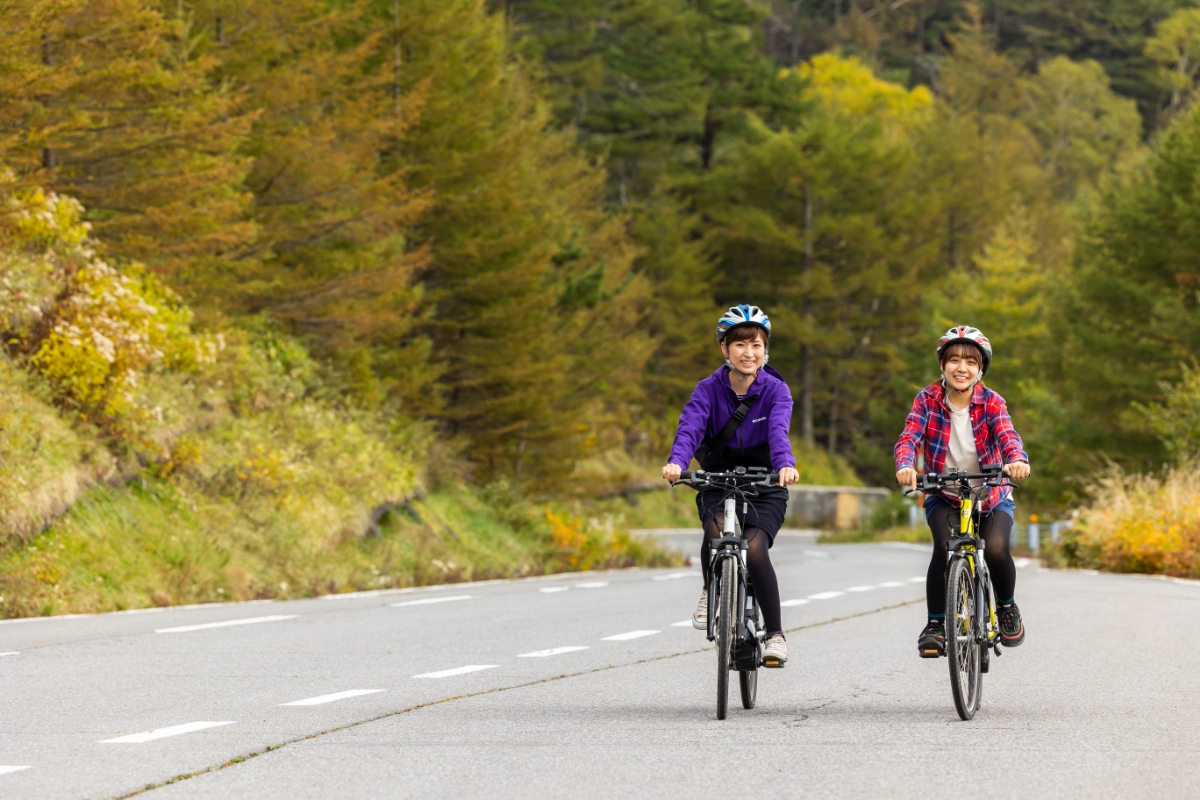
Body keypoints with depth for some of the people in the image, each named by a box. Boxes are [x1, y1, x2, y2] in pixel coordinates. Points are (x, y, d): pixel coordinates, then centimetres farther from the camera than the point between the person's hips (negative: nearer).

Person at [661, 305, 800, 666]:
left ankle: (775, 633, -10)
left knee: (754, 548, -26)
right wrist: (677, 462, -45)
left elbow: (778, 430, -27)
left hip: (763, 485, -1)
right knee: (716, 527, -32)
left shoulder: (775, 390, -8)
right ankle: (711, 591, -2)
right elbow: (690, 426, -24)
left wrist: (784, 464, -49)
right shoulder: (709, 389, -7)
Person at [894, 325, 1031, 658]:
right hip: (944, 497, 0)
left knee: (996, 548, -26)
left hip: (991, 497, 0)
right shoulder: (928, 400, -8)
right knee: (945, 548, -28)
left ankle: (1007, 606, 4)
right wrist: (905, 465, -45)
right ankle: (935, 624, -12)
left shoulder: (991, 402, -9)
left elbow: (1007, 435, -26)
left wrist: (1017, 460, -50)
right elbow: (910, 437, -22)